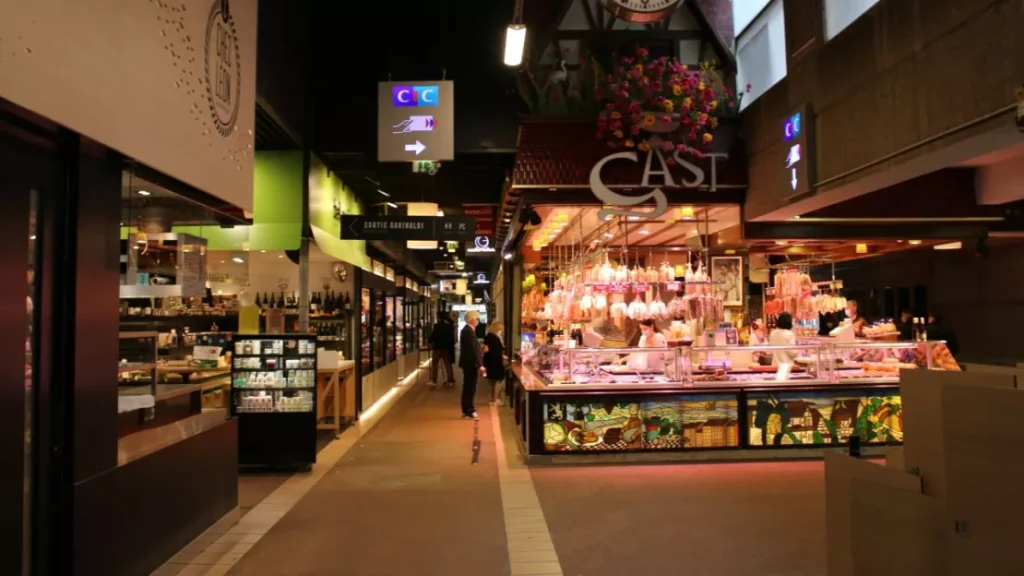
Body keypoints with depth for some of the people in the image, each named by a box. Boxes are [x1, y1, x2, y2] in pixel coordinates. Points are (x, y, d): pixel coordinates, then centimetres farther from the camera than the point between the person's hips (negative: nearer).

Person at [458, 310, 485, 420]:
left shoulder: (467, 330, 13)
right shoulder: (469, 331, -19)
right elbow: (472, 349, -23)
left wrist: (481, 350, 9)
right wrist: (480, 365, -22)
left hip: (468, 363, 10)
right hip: (471, 363, -10)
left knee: (468, 387, 14)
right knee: (471, 388, -3)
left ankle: (466, 410, 21)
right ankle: (469, 411, 4)